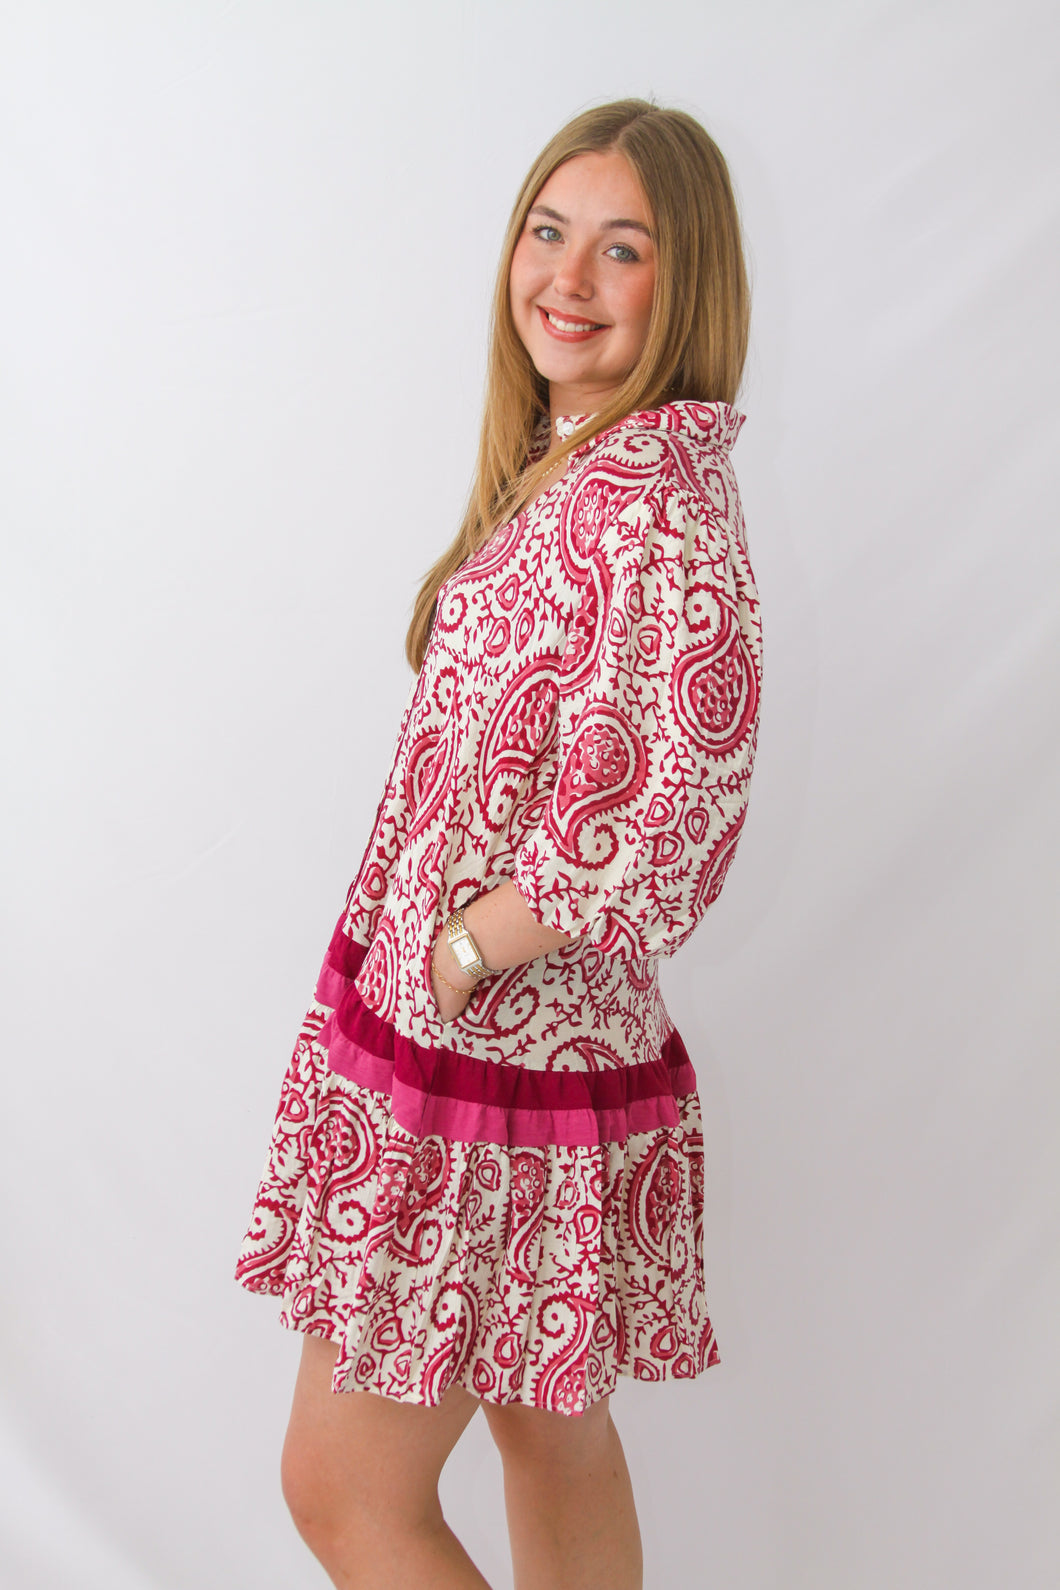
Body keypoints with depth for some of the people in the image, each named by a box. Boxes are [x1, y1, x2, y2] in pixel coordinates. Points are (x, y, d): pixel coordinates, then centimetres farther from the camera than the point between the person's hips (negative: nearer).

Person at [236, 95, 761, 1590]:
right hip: (482, 1027, 9)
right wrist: (448, 951, 9)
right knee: (545, 1425, 23)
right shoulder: (573, 464, 10)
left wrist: (466, 952, -17)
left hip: (492, 1059, -9)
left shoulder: (656, 486, -19)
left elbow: (671, 804, -28)